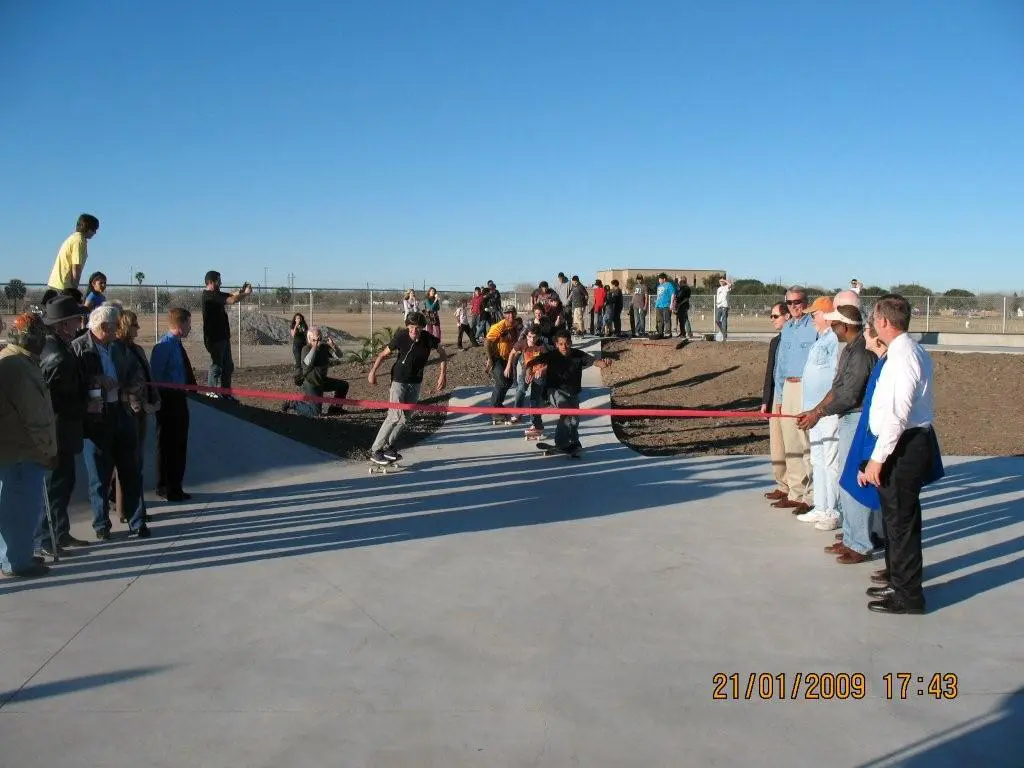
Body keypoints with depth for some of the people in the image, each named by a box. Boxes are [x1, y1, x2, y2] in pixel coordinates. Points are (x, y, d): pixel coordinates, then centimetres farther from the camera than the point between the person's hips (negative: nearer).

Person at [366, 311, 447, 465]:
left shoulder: (428, 339, -13)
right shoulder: (401, 337, -18)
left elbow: (442, 354, 4)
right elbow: (384, 354, -5)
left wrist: (443, 374, -5)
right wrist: (373, 371, -11)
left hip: (415, 383, 4)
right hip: (399, 380, -4)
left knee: (405, 417, 8)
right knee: (395, 416, -15)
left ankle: (388, 447, 24)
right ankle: (375, 450, -8)